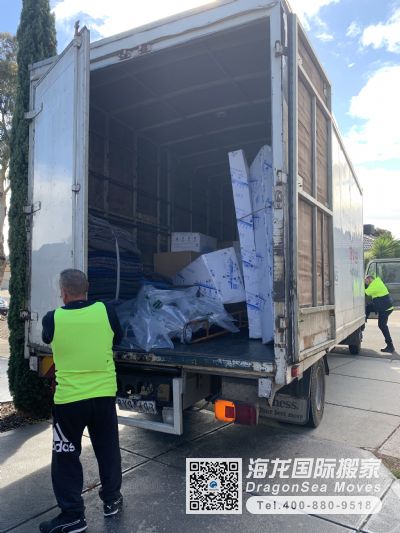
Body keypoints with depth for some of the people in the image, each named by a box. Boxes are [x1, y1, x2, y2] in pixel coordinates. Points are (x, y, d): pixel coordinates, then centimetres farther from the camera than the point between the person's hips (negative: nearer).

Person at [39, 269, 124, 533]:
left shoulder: (52, 319, -13)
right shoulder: (107, 311, -9)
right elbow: (118, 338, 9)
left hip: (68, 399, -2)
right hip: (104, 395, 3)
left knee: (66, 458, 15)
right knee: (108, 449, 20)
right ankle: (112, 499, 36)